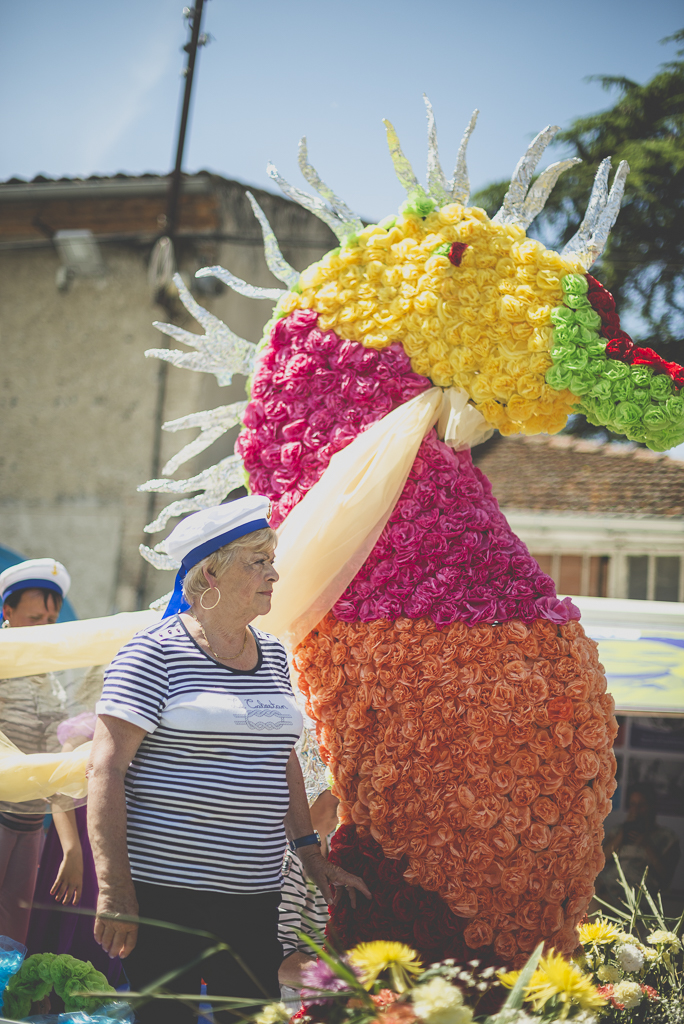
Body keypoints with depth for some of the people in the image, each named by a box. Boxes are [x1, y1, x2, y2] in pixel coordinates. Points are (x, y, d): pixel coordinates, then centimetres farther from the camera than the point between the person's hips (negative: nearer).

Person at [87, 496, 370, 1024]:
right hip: (164, 892, -6)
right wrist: (114, 890, -16)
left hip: (254, 895, 6)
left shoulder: (273, 654, 13)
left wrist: (311, 855, 18)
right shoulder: (153, 653, -7)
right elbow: (106, 770, -11)